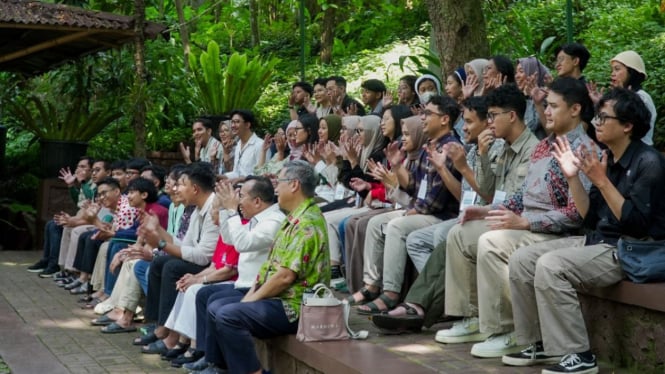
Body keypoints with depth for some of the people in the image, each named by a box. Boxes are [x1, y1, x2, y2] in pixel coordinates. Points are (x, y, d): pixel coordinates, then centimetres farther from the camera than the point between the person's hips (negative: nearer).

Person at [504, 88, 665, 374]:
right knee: (521, 260, -2)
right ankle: (541, 343, 6)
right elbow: (591, 219, 10)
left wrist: (601, 181, -24)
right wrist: (573, 177, 0)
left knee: (550, 266, -28)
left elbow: (636, 222, -21)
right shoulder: (607, 159, 10)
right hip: (598, 241, 9)